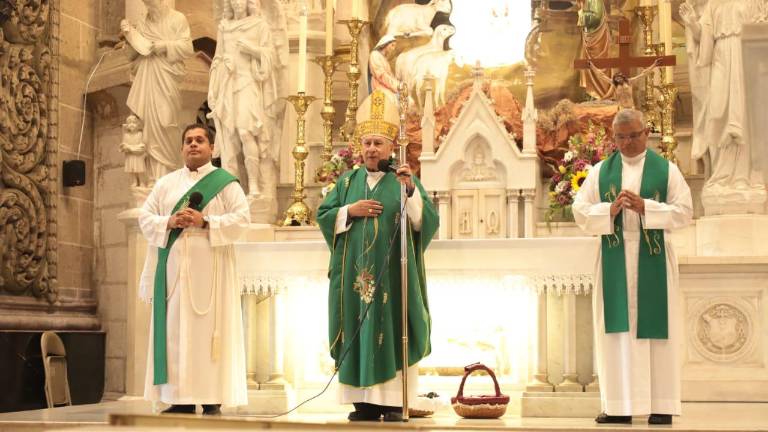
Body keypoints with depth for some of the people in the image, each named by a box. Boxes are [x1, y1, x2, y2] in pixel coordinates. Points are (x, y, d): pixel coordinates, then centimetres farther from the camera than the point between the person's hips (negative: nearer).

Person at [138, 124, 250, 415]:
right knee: (174, 331, 0)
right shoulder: (165, 183, 16)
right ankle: (181, 399, 4)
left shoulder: (226, 182, 5)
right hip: (173, 269, 4)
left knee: (209, 330, -6)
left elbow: (242, 219, -5)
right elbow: (144, 218, 10)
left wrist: (205, 222, -16)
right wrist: (169, 222, -10)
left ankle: (213, 401, -4)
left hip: (209, 271, -3)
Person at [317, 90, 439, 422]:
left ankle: (393, 401, -2)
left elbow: (426, 222, -8)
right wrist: (351, 210, -7)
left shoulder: (405, 180, 4)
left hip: (392, 274, -3)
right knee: (358, 333, 1)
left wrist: (411, 190, -21)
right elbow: (323, 215, 8)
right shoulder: (348, 180, 13)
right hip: (356, 274, 3)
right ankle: (365, 400, 6)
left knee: (391, 332, -4)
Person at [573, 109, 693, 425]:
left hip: (653, 260, -1)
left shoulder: (667, 170, 5)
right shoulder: (600, 171, 10)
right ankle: (620, 406, 2)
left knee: (655, 328, -1)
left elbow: (684, 211, -3)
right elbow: (580, 211, 4)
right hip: (614, 260, 2)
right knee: (617, 328, -1)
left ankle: (661, 405, 3)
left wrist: (645, 207, -15)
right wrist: (609, 210, -14)